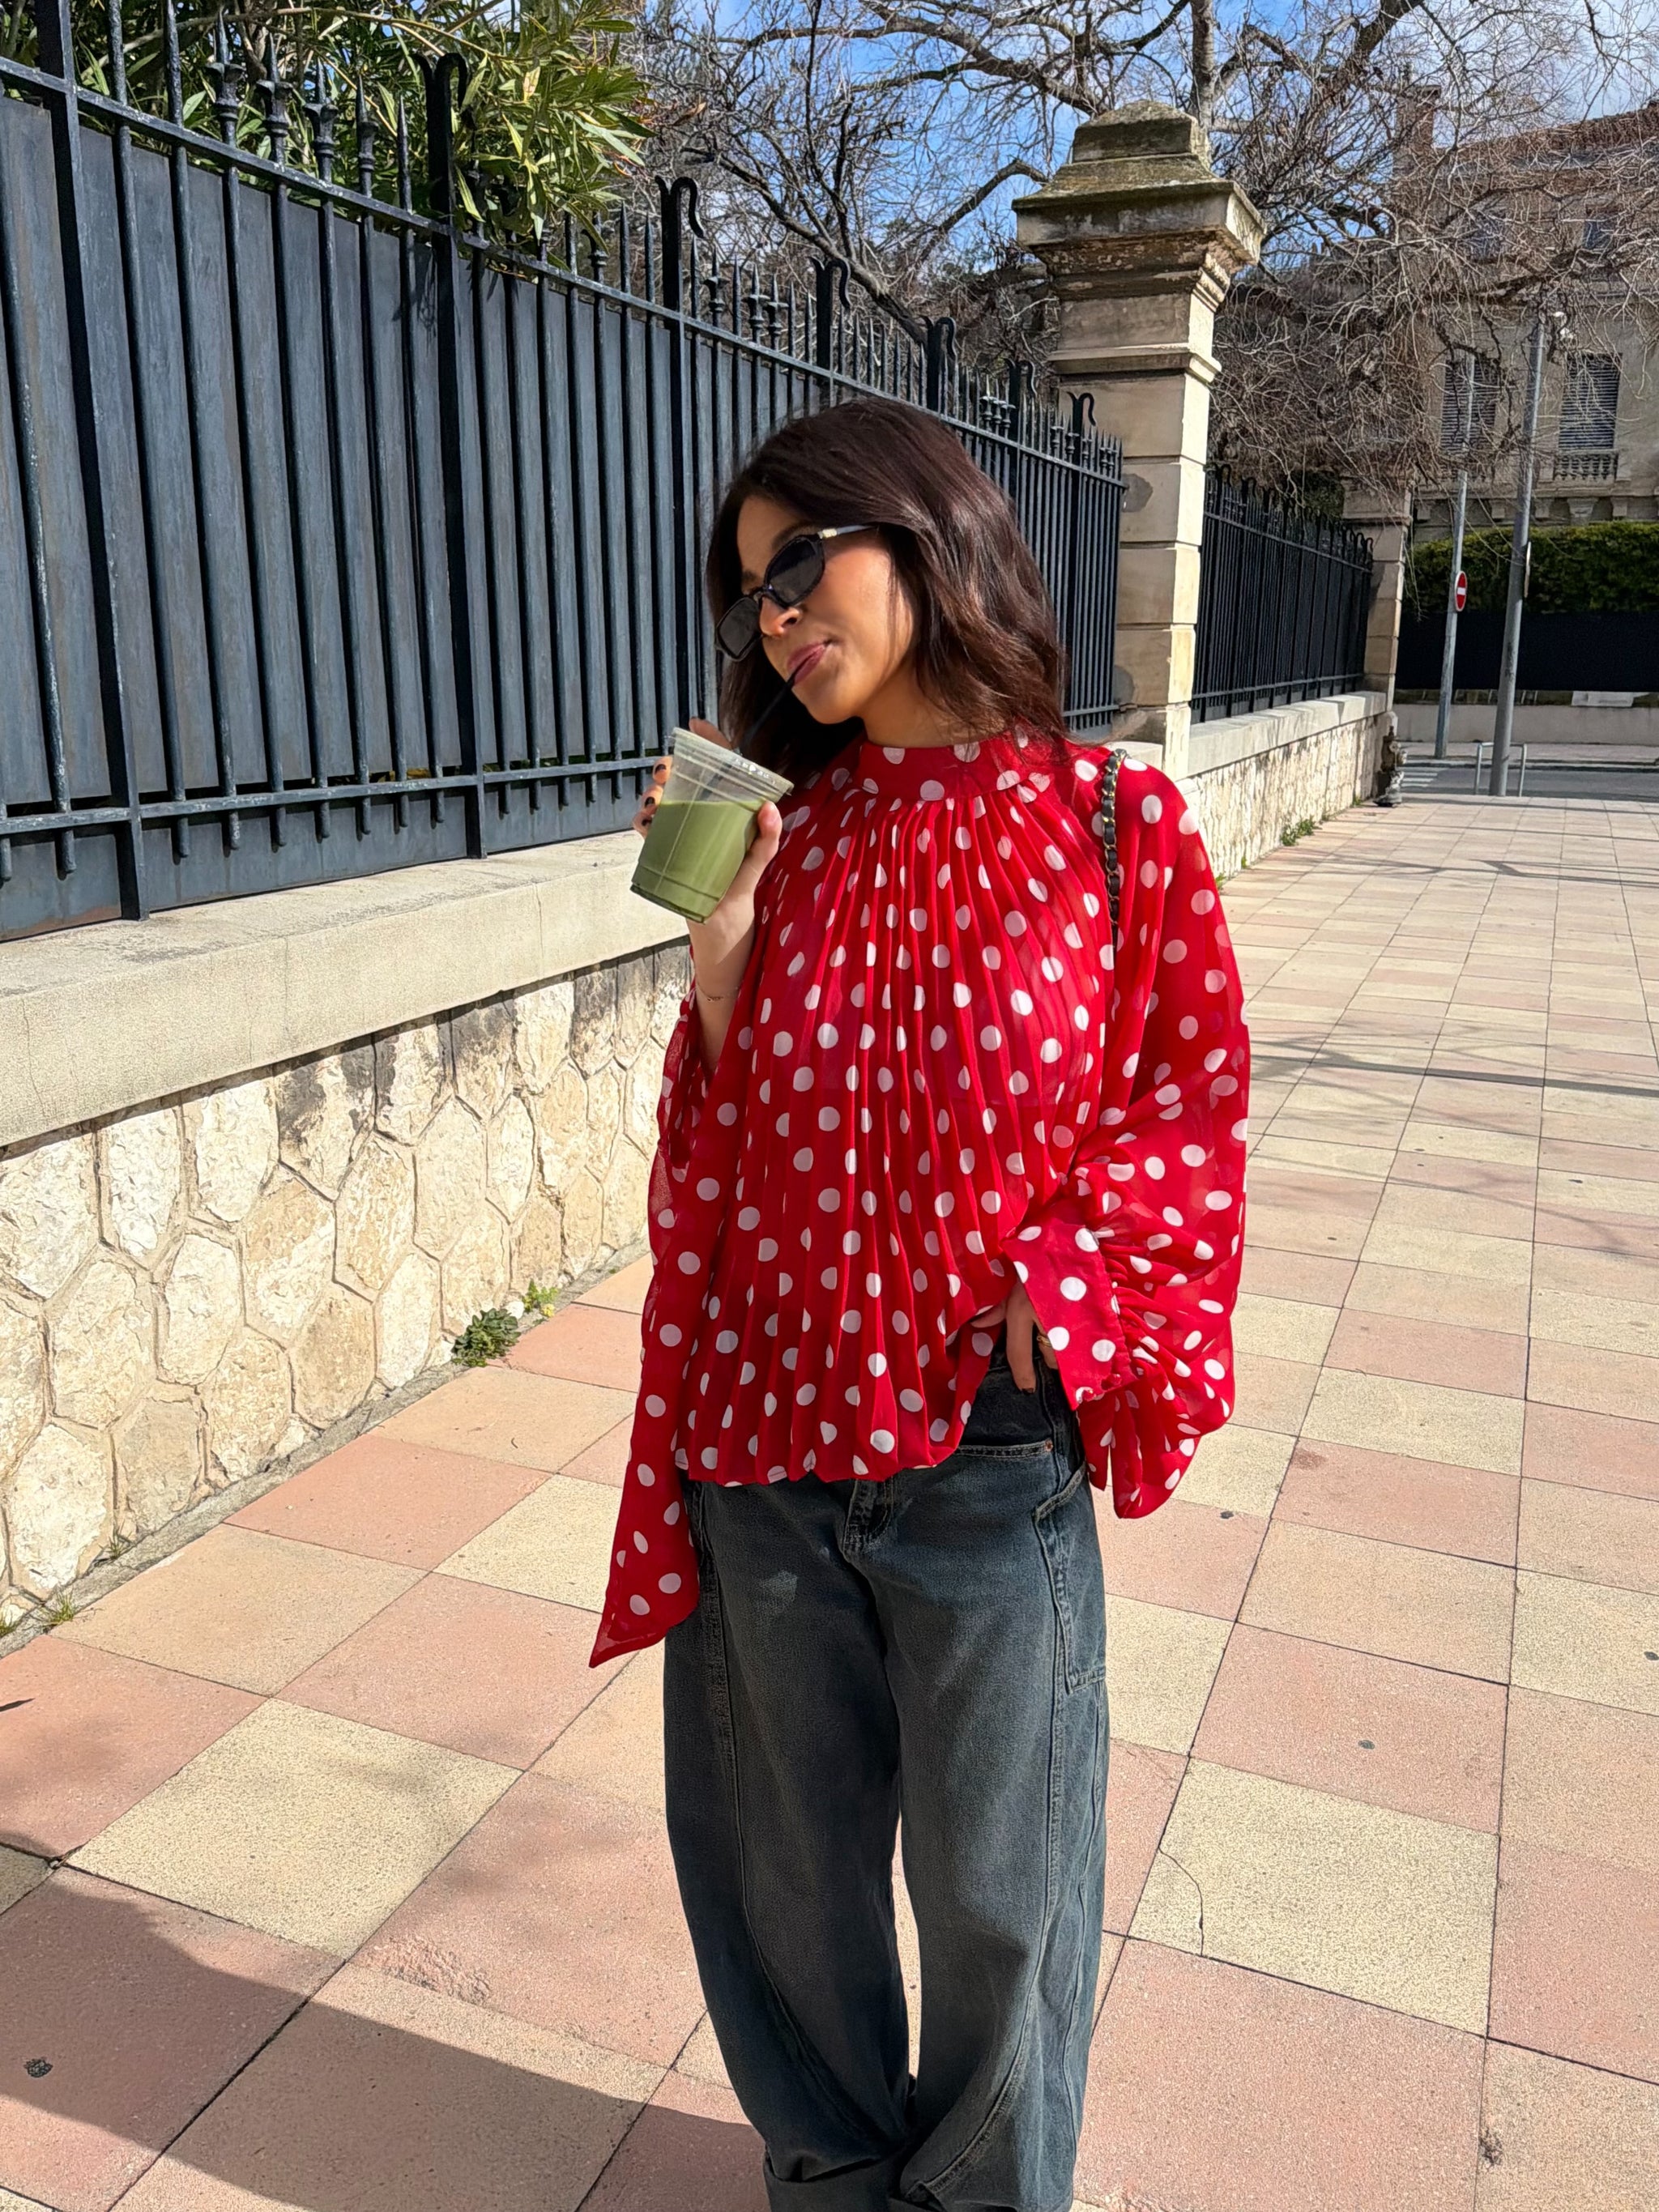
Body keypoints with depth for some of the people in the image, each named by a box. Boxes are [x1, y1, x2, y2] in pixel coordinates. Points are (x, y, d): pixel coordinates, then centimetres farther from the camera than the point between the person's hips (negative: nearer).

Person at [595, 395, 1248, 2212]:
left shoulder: (1110, 823, -7)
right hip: (769, 1432, 3)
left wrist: (1052, 1295, -15)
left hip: (986, 1449, -3)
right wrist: (719, 924, -11)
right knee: (793, 1860, 21)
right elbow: (729, 1127, 2)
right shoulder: (785, 832, 2)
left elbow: (1187, 1104, -3)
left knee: (994, 1888, 16)